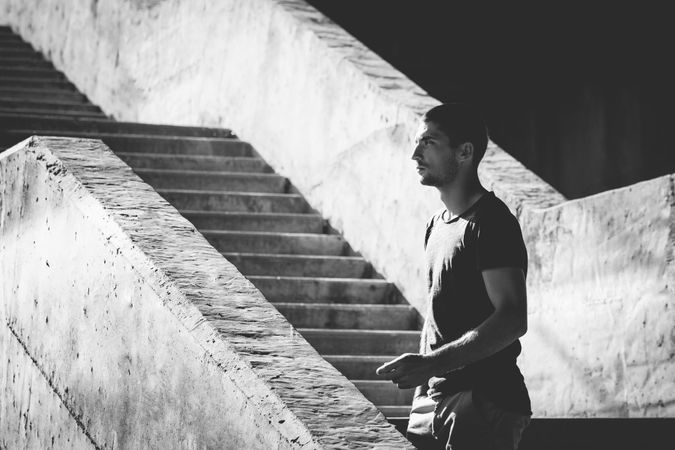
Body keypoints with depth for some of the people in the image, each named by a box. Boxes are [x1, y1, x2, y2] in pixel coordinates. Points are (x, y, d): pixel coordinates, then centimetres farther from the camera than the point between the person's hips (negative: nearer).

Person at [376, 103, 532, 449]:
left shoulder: (491, 222, -11)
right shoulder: (438, 224, 17)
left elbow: (511, 319, -21)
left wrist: (432, 363, -29)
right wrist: (421, 385, 16)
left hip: (484, 405, -8)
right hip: (434, 400, 8)